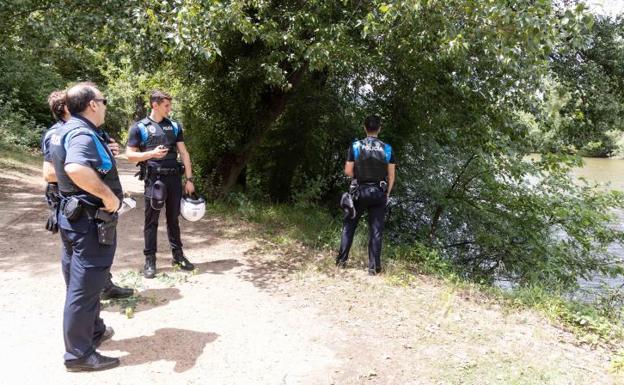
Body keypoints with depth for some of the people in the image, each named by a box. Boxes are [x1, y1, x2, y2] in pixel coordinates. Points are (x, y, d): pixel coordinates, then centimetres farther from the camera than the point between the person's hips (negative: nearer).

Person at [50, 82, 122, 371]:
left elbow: (56, 171, 25)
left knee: (80, 281, 21)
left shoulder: (62, 131, 10)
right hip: (90, 221, -10)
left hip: (73, 215, 10)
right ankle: (79, 354, 12)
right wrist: (107, 194, -31)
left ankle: (93, 330, 39)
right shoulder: (83, 133, -21)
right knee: (84, 286, 0)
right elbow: (76, 168, -42)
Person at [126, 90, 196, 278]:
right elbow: (130, 155, -1)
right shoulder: (139, 127, 0)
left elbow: (184, 153, 9)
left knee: (173, 218, 12)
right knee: (151, 220, 3)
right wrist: (151, 153, -17)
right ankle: (150, 260, 11)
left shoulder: (174, 126, 10)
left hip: (174, 178, 4)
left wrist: (189, 179, 3)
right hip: (154, 179, -3)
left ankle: (178, 255, 22)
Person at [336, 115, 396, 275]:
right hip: (379, 193, 1)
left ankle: (341, 259, 17)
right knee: (376, 230, 5)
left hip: (360, 191, 0)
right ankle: (374, 267, 9)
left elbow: (348, 171, -5)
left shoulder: (355, 146, -7)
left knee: (349, 225, 15)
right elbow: (391, 175, 0)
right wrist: (387, 194, 12)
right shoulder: (387, 149, -3)